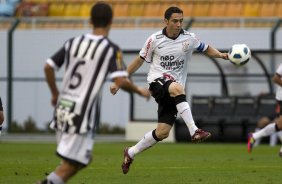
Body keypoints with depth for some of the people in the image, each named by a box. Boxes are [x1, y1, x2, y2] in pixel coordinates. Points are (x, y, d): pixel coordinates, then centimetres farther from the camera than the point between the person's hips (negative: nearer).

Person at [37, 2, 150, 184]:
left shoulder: (73, 43, 10)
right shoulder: (111, 49, -5)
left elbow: (48, 67, 12)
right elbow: (120, 82, -15)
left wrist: (55, 94, 26)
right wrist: (139, 90, 4)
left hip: (62, 108, 7)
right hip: (81, 113, -7)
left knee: (82, 159, 19)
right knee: (72, 163, -3)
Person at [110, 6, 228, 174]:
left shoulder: (189, 39, 1)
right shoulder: (155, 40, -3)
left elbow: (207, 49, 16)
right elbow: (140, 60, 8)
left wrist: (222, 55, -7)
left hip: (175, 91, 3)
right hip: (157, 80, -3)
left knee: (163, 132, -3)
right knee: (177, 88, -39)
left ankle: (131, 153, 20)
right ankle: (194, 131, -45)